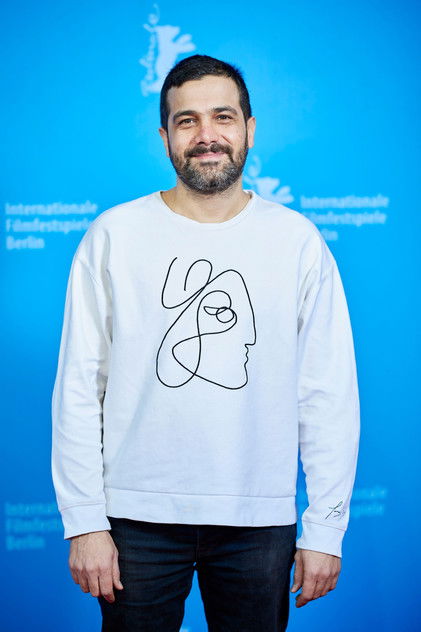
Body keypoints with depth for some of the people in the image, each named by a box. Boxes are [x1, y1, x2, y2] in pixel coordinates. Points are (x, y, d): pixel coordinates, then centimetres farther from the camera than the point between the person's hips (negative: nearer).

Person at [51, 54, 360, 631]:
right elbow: (79, 387, -1)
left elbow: (329, 394, 0)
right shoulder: (114, 235, -1)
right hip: (138, 518, 0)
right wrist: (84, 521, -5)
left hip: (260, 521, 1)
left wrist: (326, 530, -3)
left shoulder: (299, 242, 0)